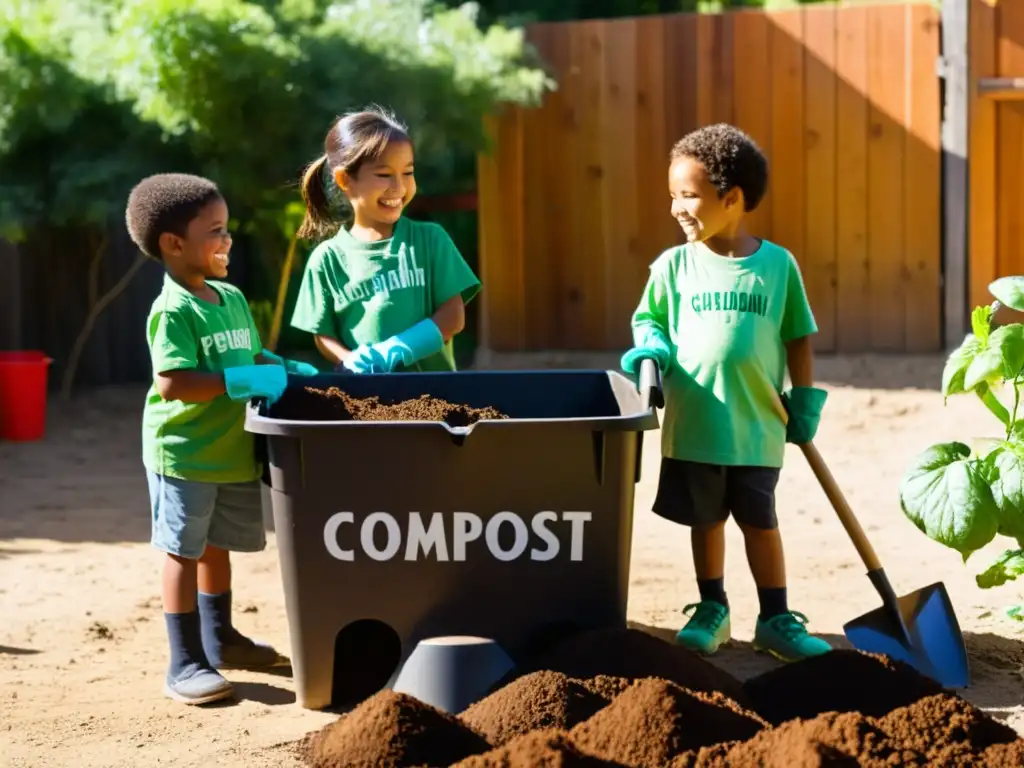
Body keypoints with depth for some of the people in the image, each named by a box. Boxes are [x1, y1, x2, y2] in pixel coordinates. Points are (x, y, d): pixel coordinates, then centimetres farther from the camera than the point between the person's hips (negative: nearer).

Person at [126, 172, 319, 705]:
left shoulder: (232, 298, 8)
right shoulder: (172, 312, -19)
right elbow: (172, 383, -29)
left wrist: (284, 369, 3)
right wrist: (241, 381, -30)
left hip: (235, 455, 8)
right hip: (184, 456, -8)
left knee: (218, 545, 21)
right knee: (184, 552, -3)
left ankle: (219, 640, 37)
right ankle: (185, 665, 1)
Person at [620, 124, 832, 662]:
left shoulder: (777, 265, -3)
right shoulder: (674, 265, -2)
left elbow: (798, 336, 5)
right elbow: (648, 320, 10)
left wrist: (805, 400, 4)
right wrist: (652, 348, -11)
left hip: (757, 427, -1)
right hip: (692, 428, 1)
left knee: (761, 521, 8)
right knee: (705, 520, 13)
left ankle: (776, 619, 19)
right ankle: (712, 609, 28)